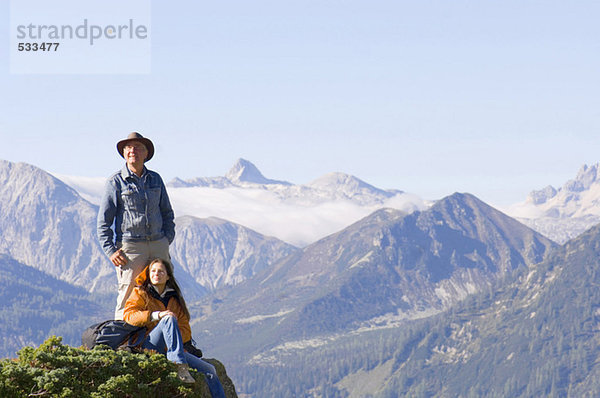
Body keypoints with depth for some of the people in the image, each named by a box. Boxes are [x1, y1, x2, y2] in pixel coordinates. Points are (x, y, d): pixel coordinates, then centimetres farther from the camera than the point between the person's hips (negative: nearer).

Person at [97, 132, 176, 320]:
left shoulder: (155, 179, 14)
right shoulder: (116, 181, 1)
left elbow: (167, 212, 23)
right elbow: (104, 220, 0)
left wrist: (167, 239, 10)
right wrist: (110, 250, -8)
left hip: (158, 244, 4)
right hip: (130, 246, -4)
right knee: (128, 297, -7)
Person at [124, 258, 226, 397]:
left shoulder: (175, 299, 20)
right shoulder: (140, 293, 10)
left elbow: (186, 329, 12)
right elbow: (128, 315, -9)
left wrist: (173, 340, -11)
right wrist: (156, 315, -23)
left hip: (171, 349, 5)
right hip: (149, 347, -5)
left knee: (209, 370, -8)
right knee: (169, 318, -31)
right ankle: (180, 366, -44)